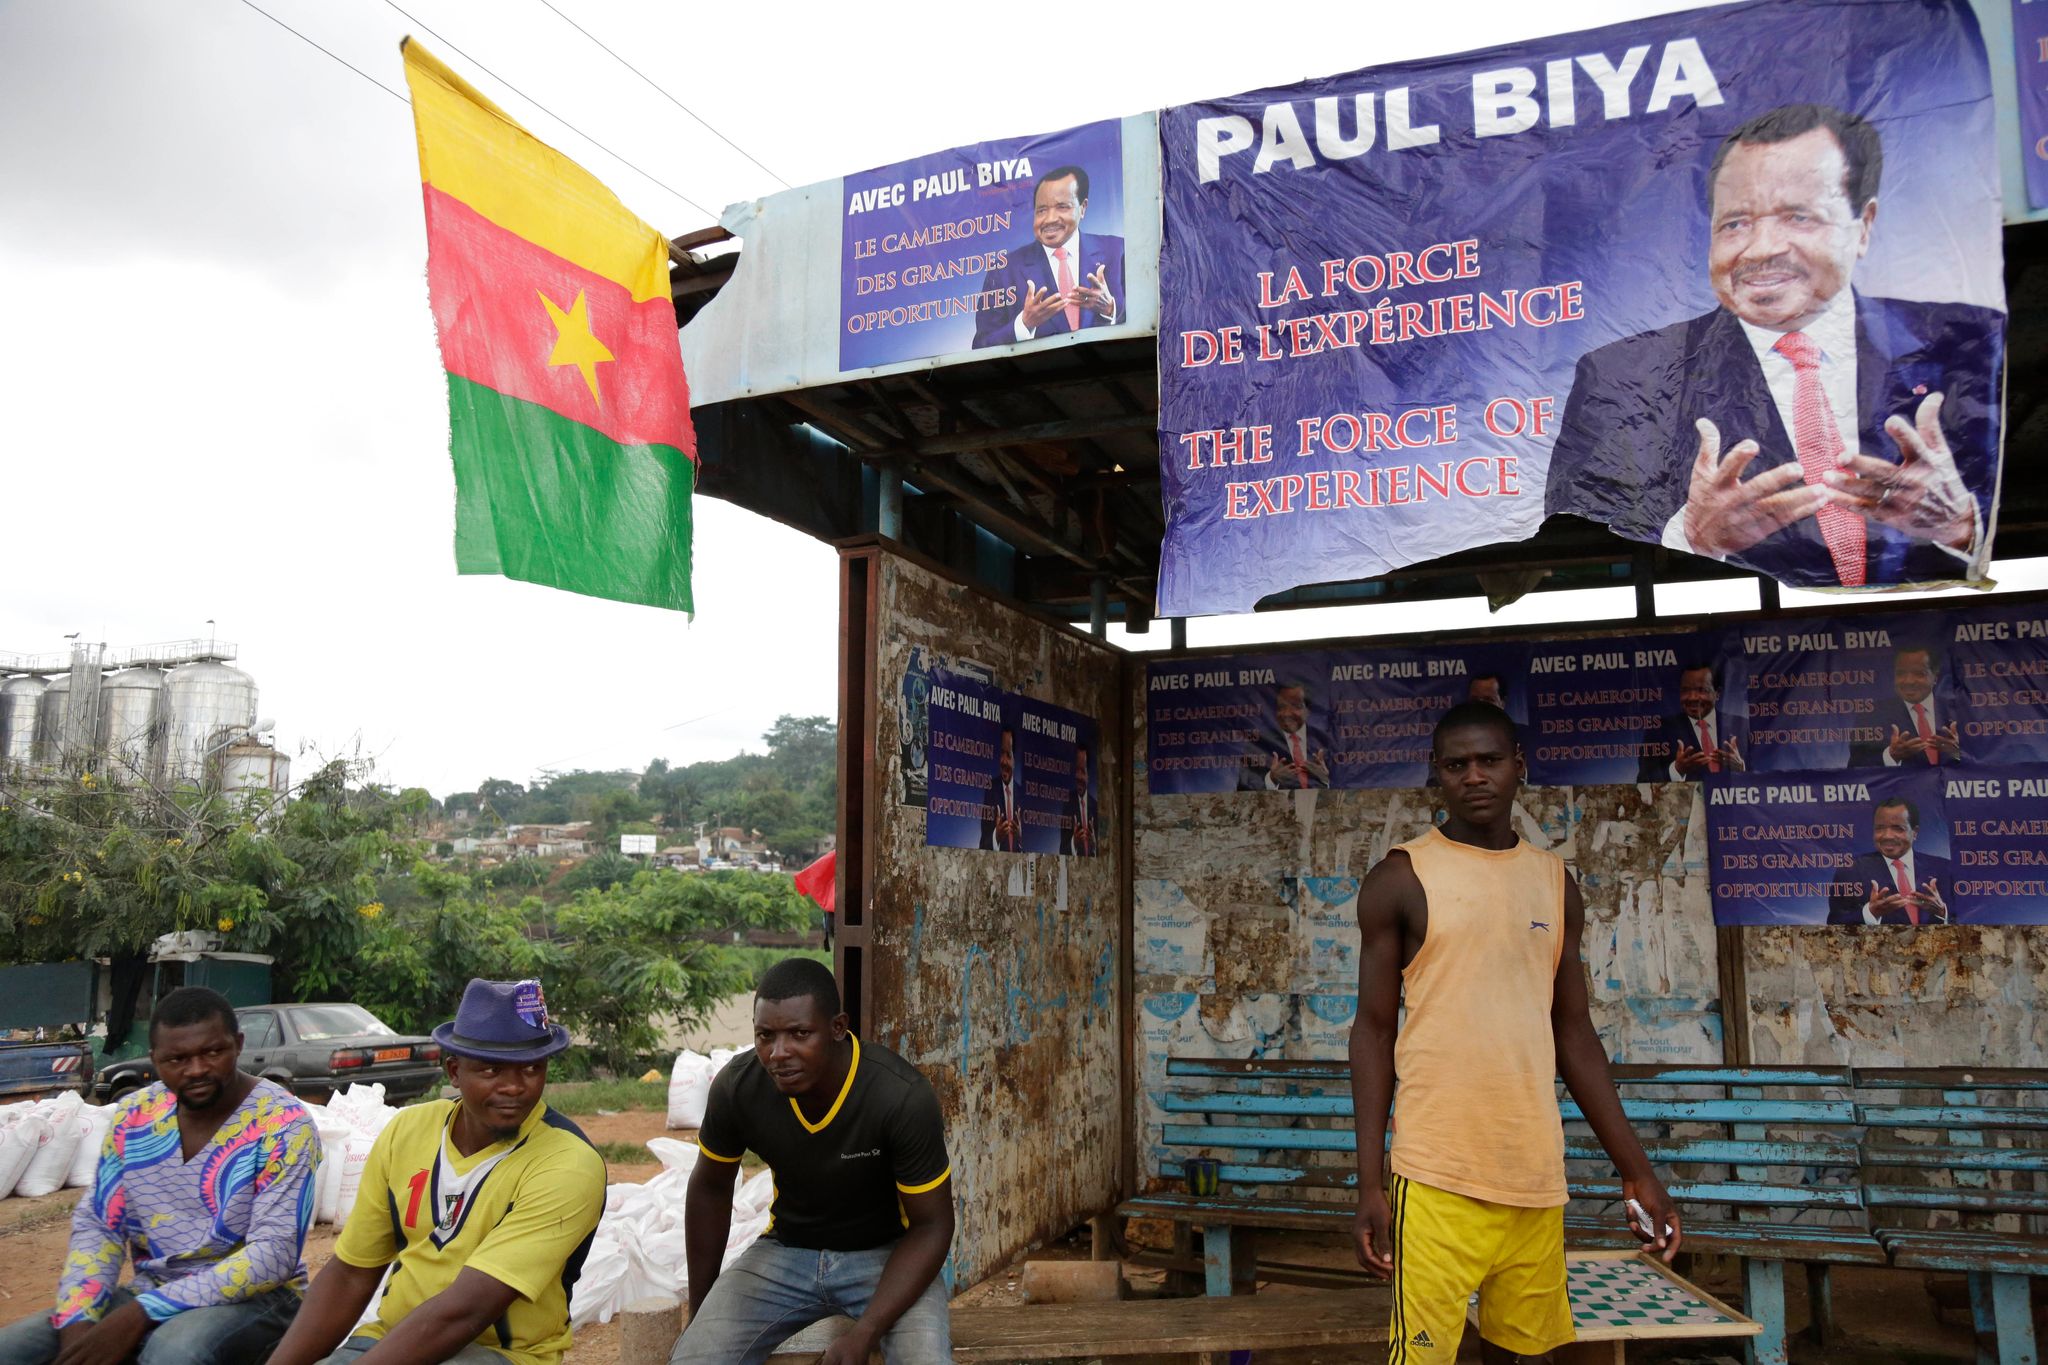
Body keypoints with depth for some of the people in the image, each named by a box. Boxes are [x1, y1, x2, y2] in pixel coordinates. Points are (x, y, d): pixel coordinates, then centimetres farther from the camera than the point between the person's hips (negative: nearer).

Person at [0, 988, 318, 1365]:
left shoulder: (284, 1125, -16)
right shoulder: (133, 1116, 2)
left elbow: (274, 1254, -21)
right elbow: (96, 1225, 5)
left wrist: (143, 1313, -26)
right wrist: (78, 1319, -14)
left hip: (255, 1295, -5)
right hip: (148, 1294, 6)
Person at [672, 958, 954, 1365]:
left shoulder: (904, 1098, -27)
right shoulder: (736, 1086, -17)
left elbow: (931, 1224, -16)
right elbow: (709, 1189, 3)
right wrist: (700, 1313, 9)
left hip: (886, 1253, -2)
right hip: (785, 1251, 3)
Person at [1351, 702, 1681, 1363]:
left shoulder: (1555, 882, 11)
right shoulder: (1400, 880, -2)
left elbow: (1574, 1033, 14)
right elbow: (1373, 1030, -1)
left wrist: (1638, 1171, 11)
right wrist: (1369, 1184, -6)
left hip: (1537, 1175, 4)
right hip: (1438, 1177, -4)